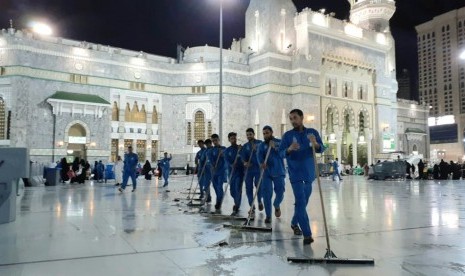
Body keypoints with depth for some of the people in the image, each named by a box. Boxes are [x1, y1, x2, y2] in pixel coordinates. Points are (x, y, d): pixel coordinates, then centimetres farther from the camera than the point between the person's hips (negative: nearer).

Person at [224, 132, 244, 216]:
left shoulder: (241, 148, 2)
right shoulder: (227, 150, 9)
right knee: (232, 190, 10)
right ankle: (237, 203, 36)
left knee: (238, 189, -13)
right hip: (231, 172, 4)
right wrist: (232, 165, -24)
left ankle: (236, 208, -9)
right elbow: (227, 161, -4)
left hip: (240, 172, -3)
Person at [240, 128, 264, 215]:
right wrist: (244, 162, -19)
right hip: (248, 169, 3)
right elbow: (243, 156, 2)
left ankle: (260, 202, 22)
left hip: (258, 169, -3)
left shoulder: (260, 143, 3)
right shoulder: (245, 146, 12)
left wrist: (256, 150, -23)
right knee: (248, 188, 2)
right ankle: (252, 206, 13)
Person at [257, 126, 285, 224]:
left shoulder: (279, 142, 5)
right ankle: (268, 216, 5)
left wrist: (275, 147, -24)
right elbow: (259, 155, -11)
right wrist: (262, 163, -32)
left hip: (279, 172, 0)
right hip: (266, 173, 1)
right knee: (266, 194, -5)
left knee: (280, 193, 0)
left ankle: (277, 206, 34)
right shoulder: (262, 145, 8)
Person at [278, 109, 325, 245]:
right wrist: (289, 149, -30)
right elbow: (281, 153, -9)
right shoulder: (287, 135, -2)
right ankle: (307, 234, -12)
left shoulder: (312, 132, 4)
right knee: (301, 202, -12)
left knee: (303, 202, 15)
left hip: (309, 172, 3)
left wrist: (315, 144, -27)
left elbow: (321, 149, -5)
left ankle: (295, 223, 37)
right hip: (296, 173, -3)